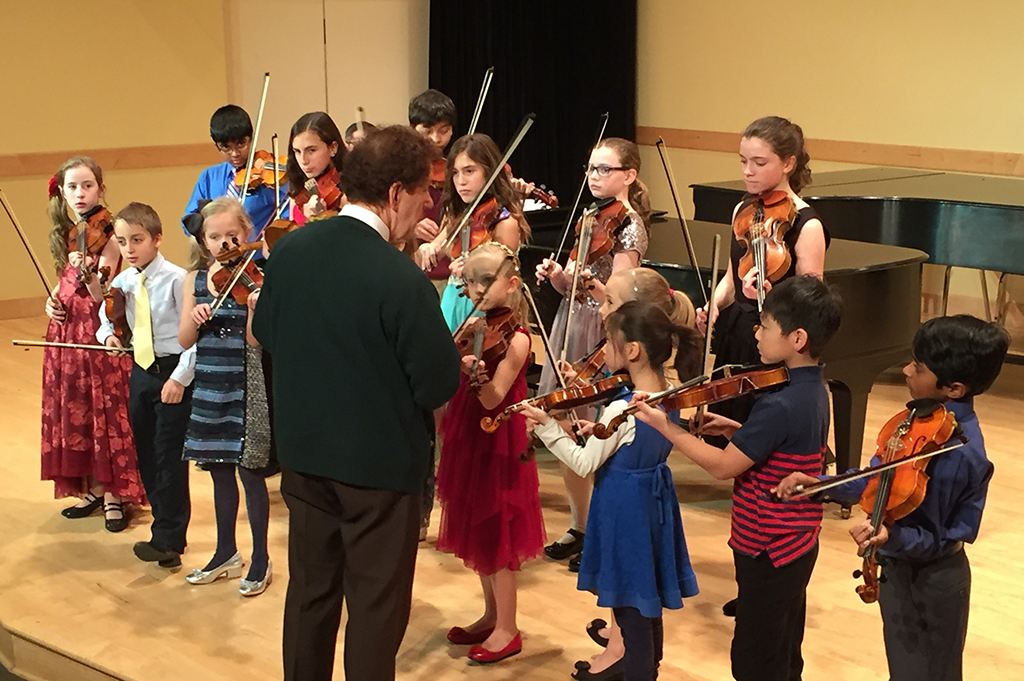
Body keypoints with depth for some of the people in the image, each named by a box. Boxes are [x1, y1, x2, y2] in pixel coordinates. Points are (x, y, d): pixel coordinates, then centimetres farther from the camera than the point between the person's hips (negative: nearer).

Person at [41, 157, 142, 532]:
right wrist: (53, 299, 2)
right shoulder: (69, 233, 9)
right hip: (67, 332, 7)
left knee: (106, 414, -2)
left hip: (98, 332, -7)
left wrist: (89, 274, -41)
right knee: (75, 414, 12)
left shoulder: (106, 233, -12)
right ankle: (93, 489, 23)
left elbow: (102, 296, -21)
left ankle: (114, 495, 7)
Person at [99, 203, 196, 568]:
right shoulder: (122, 282, 4)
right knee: (146, 454, 13)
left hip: (174, 373, -7)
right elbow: (107, 320, 20)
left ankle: (168, 539, 2)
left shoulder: (176, 279, -15)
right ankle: (167, 522, 28)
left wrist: (180, 377, -18)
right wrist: (108, 334, -3)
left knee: (170, 456, -5)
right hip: (141, 371, 7)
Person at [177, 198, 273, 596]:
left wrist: (254, 306, -35)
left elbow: (255, 340, -17)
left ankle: (261, 561, 13)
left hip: (245, 388, -5)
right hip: (209, 387, 5)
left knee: (249, 470, 0)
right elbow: (184, 341, 1)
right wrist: (194, 317, -19)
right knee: (219, 471, 15)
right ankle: (226, 554, 29)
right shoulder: (196, 279, 5)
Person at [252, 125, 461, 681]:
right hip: (380, 462, -6)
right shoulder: (402, 279, -24)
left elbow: (265, 331, 10)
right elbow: (439, 385, -18)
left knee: (311, 588, 21)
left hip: (303, 449, 6)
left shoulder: (290, 248, -5)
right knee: (376, 605, 10)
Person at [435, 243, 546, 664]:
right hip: (468, 441, 8)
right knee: (476, 533, 15)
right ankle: (491, 616, 29)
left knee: (495, 536, -1)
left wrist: (473, 369, -41)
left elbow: (492, 399, -26)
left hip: (497, 445, -8)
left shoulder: (515, 338, -15)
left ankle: (507, 631, 10)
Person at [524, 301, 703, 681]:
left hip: (625, 510, -9)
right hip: (654, 502, 9)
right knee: (648, 600, 24)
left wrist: (547, 427, -16)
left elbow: (585, 465, -18)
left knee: (630, 607, 4)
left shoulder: (621, 411, -27)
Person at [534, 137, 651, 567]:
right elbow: (570, 287, 12)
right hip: (569, 329, 8)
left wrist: (590, 285, -37)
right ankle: (581, 527, 27)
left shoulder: (629, 227, -10)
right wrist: (555, 275, -9)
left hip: (601, 337, -8)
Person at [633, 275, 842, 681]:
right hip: (796, 545, 10)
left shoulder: (780, 406, -27)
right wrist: (739, 430, 3)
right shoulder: (812, 391, 3)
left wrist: (665, 427, -17)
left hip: (767, 551, -9)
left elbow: (723, 467, -23)